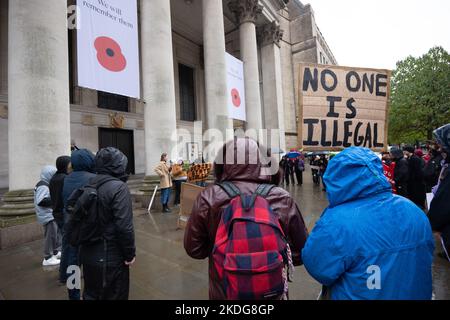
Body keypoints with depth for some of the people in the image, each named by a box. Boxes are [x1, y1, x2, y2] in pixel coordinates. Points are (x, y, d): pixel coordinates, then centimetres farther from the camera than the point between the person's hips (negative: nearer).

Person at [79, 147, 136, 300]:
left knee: (91, 293, 25)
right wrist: (130, 253, -12)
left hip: (87, 254, 7)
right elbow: (124, 226, -25)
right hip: (111, 257, -7)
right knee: (114, 295, 12)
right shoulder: (118, 187, -22)